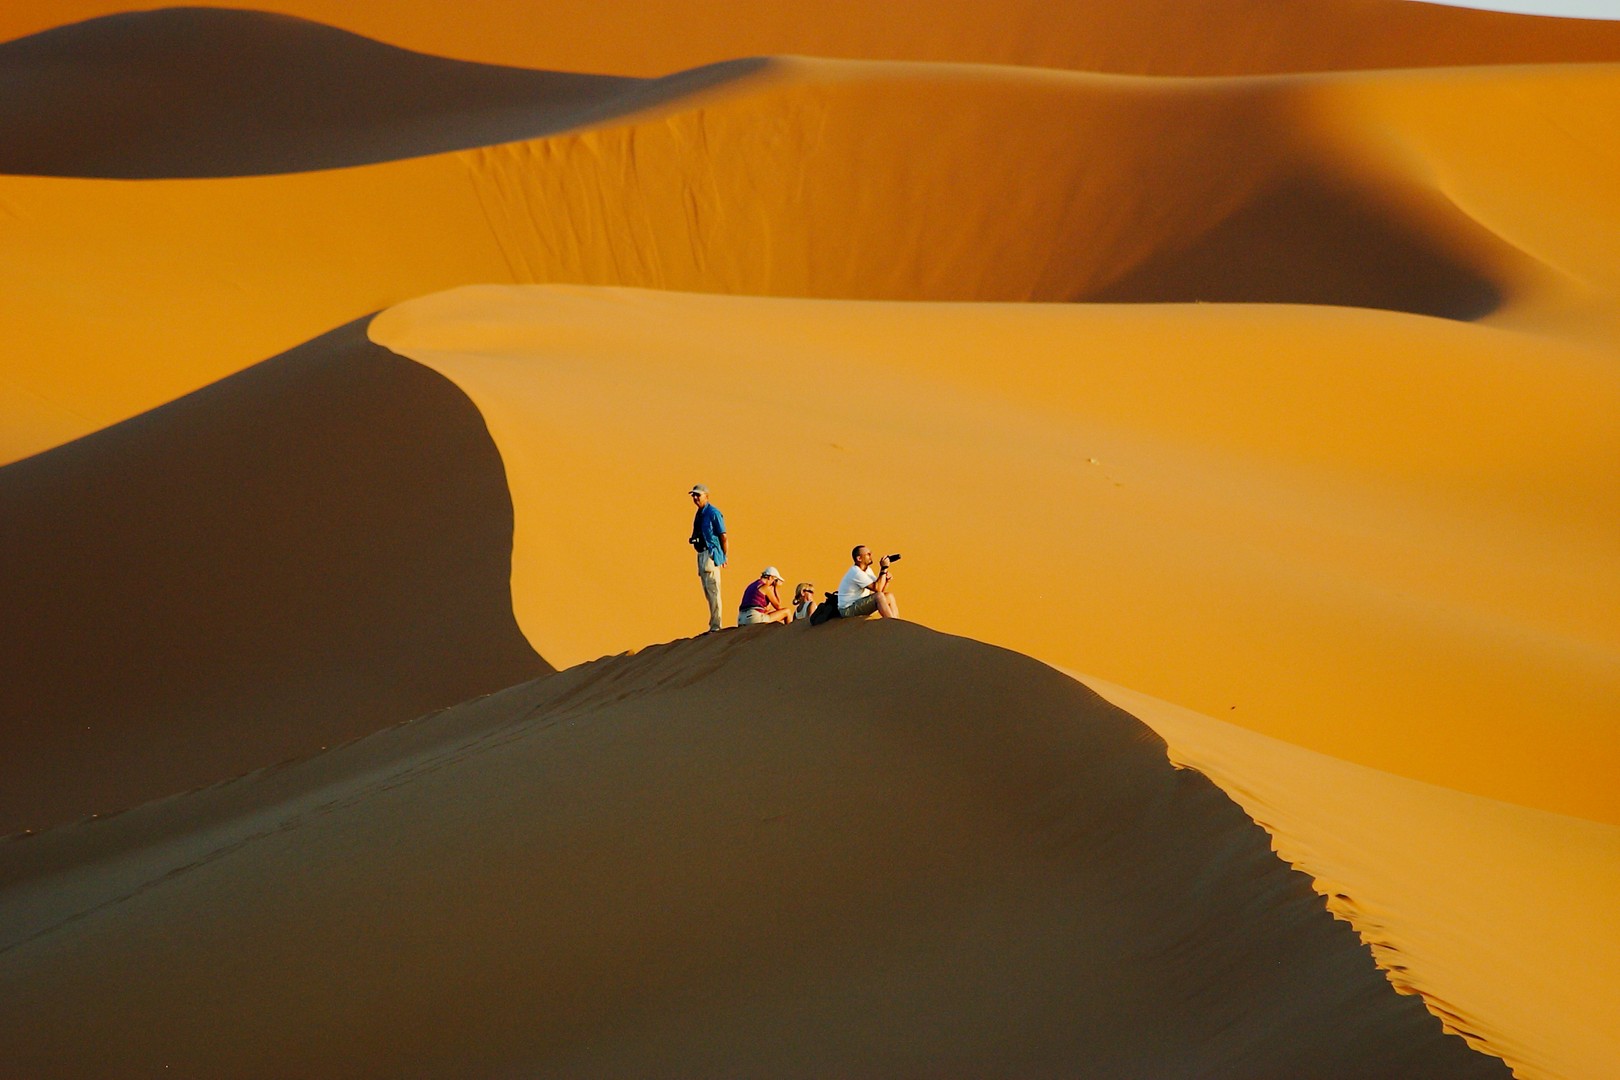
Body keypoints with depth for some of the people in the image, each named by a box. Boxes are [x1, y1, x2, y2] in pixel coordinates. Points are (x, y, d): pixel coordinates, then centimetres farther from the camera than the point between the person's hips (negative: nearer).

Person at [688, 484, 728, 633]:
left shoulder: (713, 513, -11)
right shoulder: (699, 514, 16)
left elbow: (724, 536, -12)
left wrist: (725, 557, -13)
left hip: (711, 554, -10)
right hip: (701, 554, 10)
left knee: (713, 590, -11)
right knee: (707, 592, 13)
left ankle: (715, 625, -11)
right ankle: (713, 624, 20)